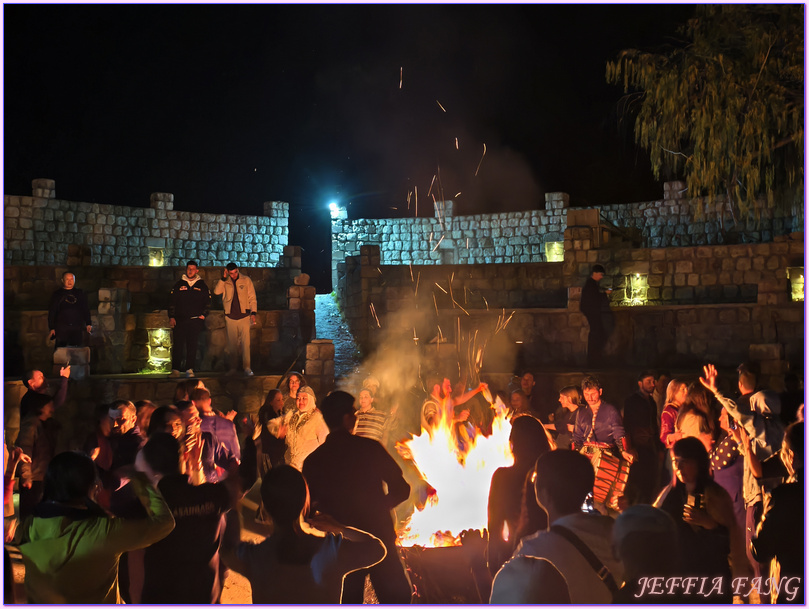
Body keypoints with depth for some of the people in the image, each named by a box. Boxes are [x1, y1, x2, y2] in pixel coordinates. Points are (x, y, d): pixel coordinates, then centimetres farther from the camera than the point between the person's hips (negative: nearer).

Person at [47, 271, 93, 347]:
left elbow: (86, 310, 16)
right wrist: (51, 328, -1)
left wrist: (88, 324, 6)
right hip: (62, 329, -1)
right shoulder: (57, 294, 7)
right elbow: (51, 312, 7)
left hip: (78, 329, 1)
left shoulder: (79, 293, 12)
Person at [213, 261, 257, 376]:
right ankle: (233, 368, 12)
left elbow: (252, 297, 5)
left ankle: (247, 367, -7)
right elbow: (216, 291, -9)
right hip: (230, 317, 2)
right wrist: (223, 278, -14)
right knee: (232, 344, 5)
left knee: (245, 343, -8)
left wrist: (253, 312, -3)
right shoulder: (225, 282, 6)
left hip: (244, 316, -2)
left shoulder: (246, 280, 3)